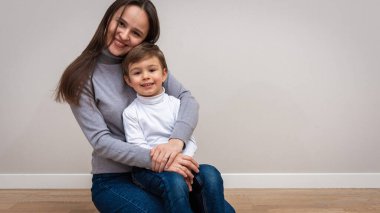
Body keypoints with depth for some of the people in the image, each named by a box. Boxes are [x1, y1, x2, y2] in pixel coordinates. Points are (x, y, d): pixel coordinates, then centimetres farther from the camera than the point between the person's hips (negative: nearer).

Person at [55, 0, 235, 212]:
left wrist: (176, 140, -29)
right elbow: (100, 141, -16)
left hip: (156, 171, 4)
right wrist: (155, 160, -29)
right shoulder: (82, 78, -9)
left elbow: (187, 98, -8)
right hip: (114, 179, -3)